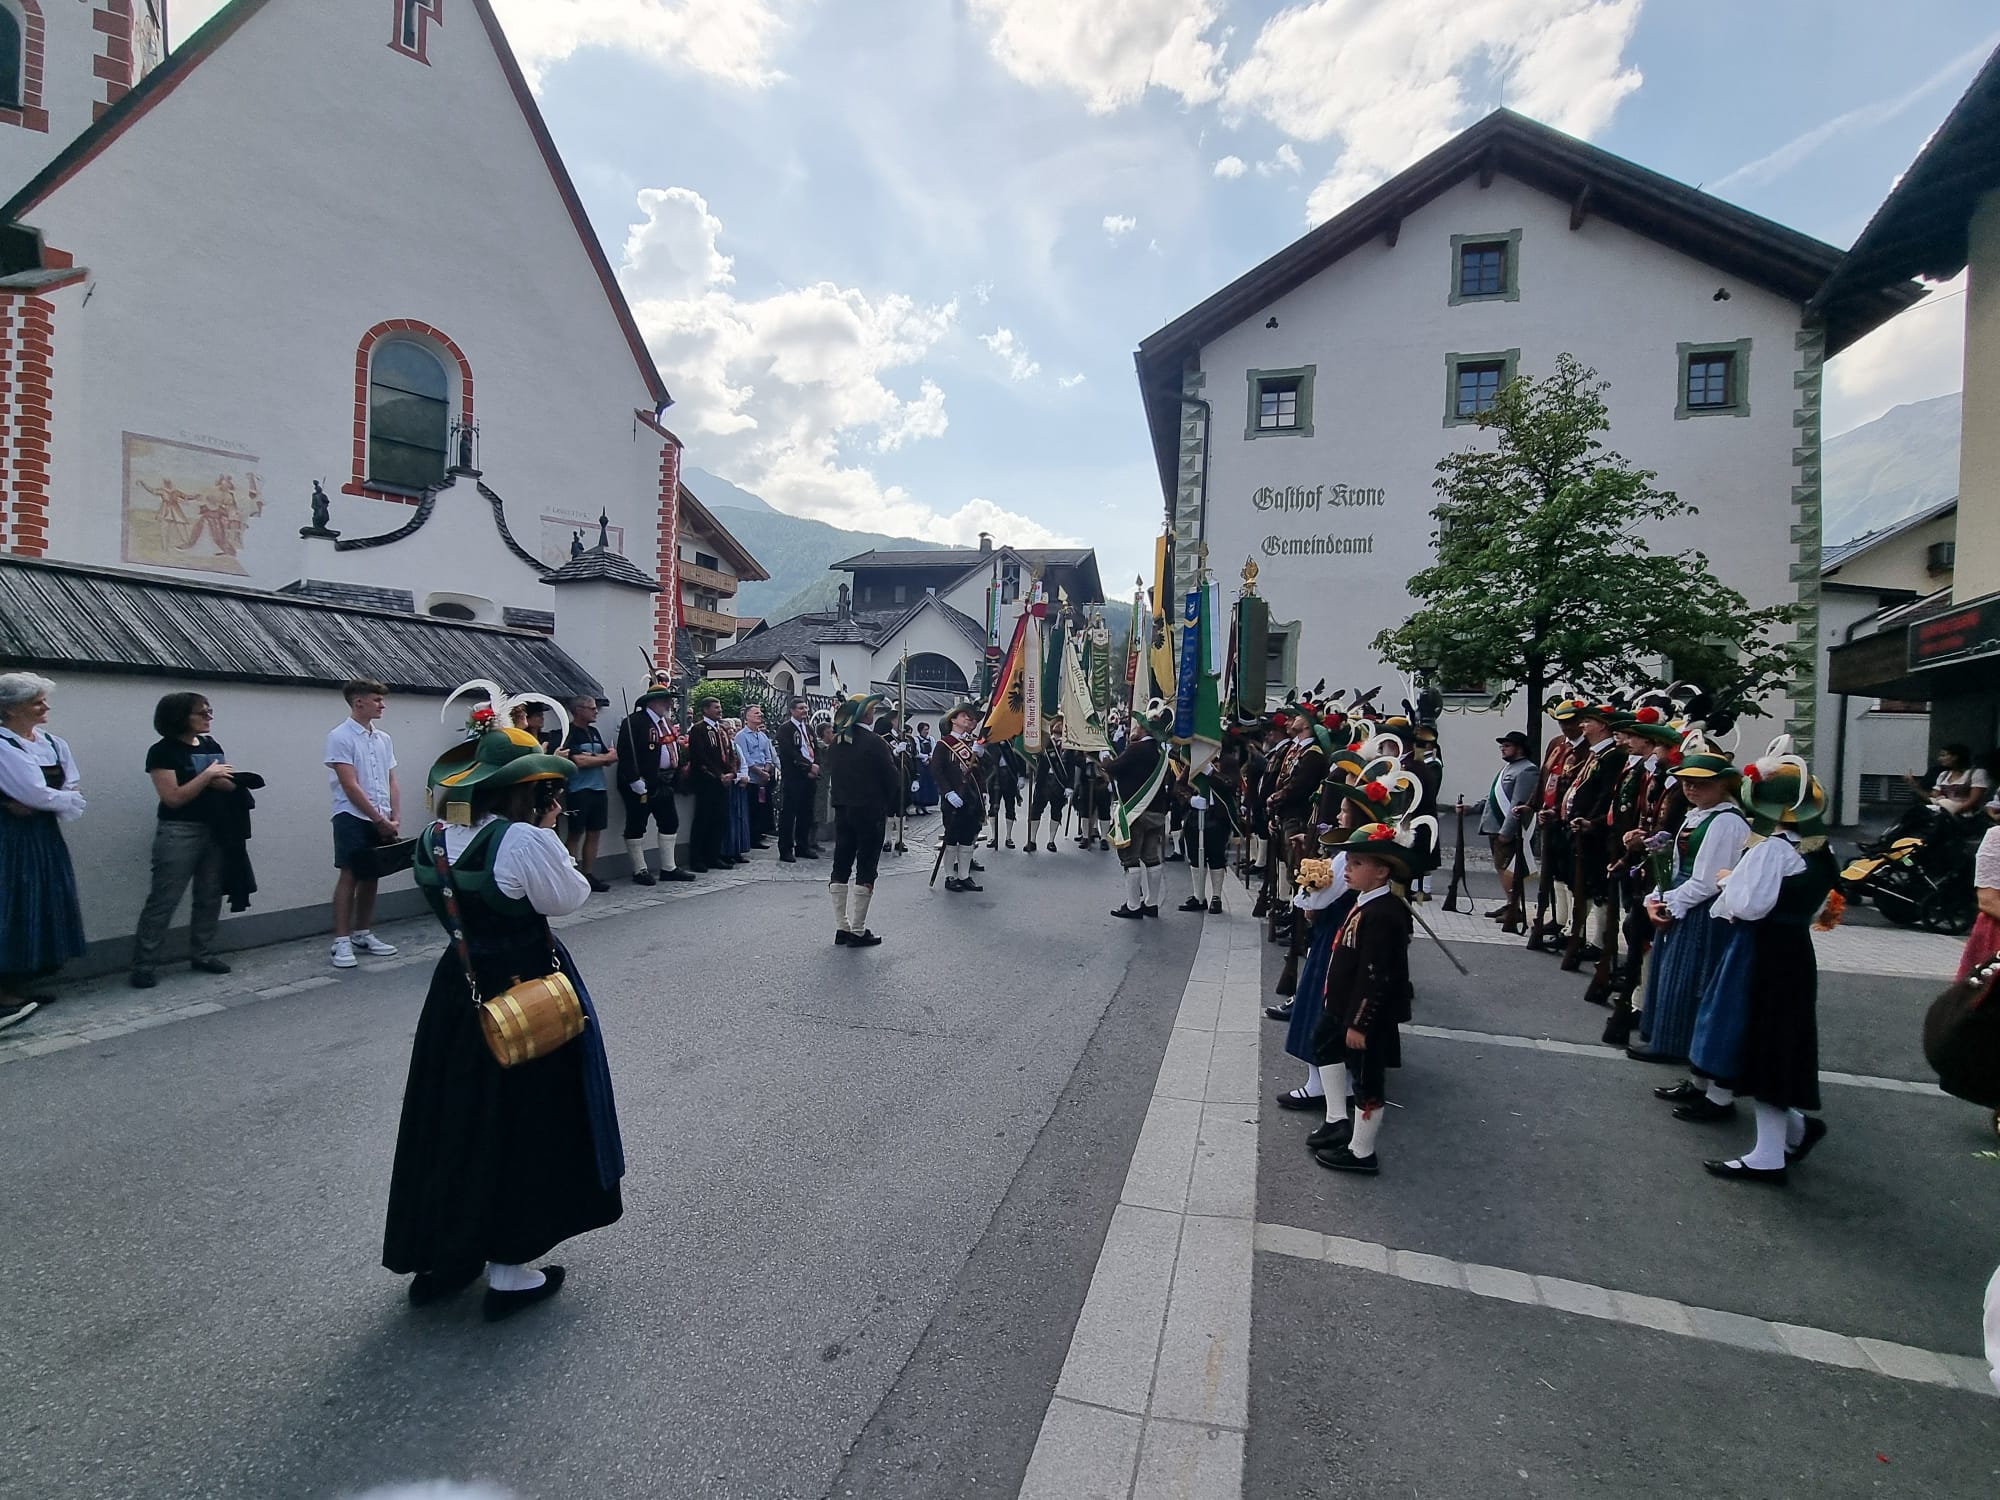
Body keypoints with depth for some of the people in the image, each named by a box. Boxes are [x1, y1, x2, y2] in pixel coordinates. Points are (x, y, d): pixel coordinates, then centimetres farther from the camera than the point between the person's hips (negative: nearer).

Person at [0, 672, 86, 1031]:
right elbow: (37, 793, -19)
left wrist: (36, 803, -12)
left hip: (44, 836, 8)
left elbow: (73, 787, 4)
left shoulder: (53, 743, 11)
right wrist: (68, 799, -1)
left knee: (43, 907, 10)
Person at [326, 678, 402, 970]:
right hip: (353, 818, -6)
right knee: (349, 877, -5)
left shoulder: (384, 739, 12)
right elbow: (350, 785, -13)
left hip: (381, 821, 6)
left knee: (370, 877, 11)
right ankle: (341, 942, 1)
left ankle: (362, 935, 22)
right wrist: (379, 819, -13)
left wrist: (395, 819, 2)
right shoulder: (340, 737, -9)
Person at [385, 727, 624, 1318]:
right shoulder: (525, 840, -23)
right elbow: (568, 898, -12)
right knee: (522, 1125, 7)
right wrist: (548, 836, -4)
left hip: (459, 989, 7)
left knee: (456, 1117, 20)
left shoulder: (436, 837, 1)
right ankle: (508, 1271, 18)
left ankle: (436, 1258, 34)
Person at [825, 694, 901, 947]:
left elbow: (831, 771, 13)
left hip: (842, 810, 6)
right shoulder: (875, 742, -14)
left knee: (841, 867, 11)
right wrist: (890, 806, 1)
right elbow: (892, 778, -12)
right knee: (865, 869, 0)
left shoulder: (836, 742, 5)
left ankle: (841, 929, 15)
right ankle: (857, 932, 2)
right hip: (870, 812, -6)